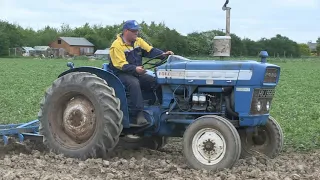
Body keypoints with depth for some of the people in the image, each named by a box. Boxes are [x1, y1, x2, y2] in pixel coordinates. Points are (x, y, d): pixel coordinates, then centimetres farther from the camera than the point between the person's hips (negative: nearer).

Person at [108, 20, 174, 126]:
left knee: (155, 81, -12)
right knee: (134, 83, -36)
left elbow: (150, 50, -1)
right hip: (121, 74, -7)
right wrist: (135, 69, -38)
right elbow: (121, 65, -22)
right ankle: (137, 114, -36)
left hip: (137, 73, 7)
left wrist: (163, 54, -20)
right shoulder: (117, 46, -13)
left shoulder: (138, 41, 8)